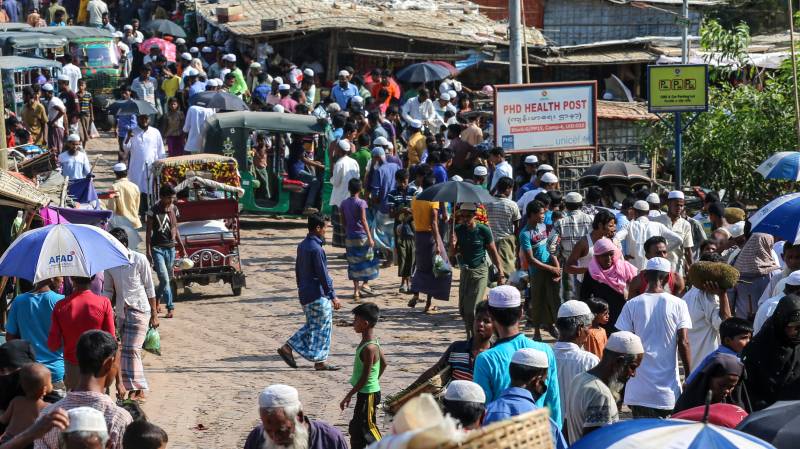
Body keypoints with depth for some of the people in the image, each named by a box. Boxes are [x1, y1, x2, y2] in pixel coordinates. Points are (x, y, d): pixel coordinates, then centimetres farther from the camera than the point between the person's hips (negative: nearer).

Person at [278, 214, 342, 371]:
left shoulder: (302, 246, 9)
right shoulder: (316, 249, -19)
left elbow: (297, 270, 17)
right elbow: (323, 275, -19)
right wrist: (333, 296, -16)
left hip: (305, 293, 9)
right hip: (318, 295, -9)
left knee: (312, 326, 18)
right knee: (322, 327, 1)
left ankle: (288, 347, 11)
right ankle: (320, 361, 5)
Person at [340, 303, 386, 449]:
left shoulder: (369, 348, -26)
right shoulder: (372, 341, 3)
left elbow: (364, 378, -24)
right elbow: (383, 363, 16)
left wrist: (349, 396, -18)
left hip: (368, 394, -10)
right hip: (365, 392, 10)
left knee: (367, 428, -1)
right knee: (355, 427, 17)